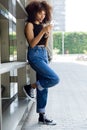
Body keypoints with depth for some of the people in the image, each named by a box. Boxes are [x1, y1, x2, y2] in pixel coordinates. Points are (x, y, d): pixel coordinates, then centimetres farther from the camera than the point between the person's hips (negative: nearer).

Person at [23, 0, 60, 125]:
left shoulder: (43, 25, 17)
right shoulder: (30, 25, -3)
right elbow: (32, 44, -13)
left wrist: (47, 34, 0)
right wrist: (43, 31, -16)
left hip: (44, 54, 8)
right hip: (35, 55, -7)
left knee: (44, 86, 6)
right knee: (54, 79, -18)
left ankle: (42, 116, 12)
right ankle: (30, 87, 3)